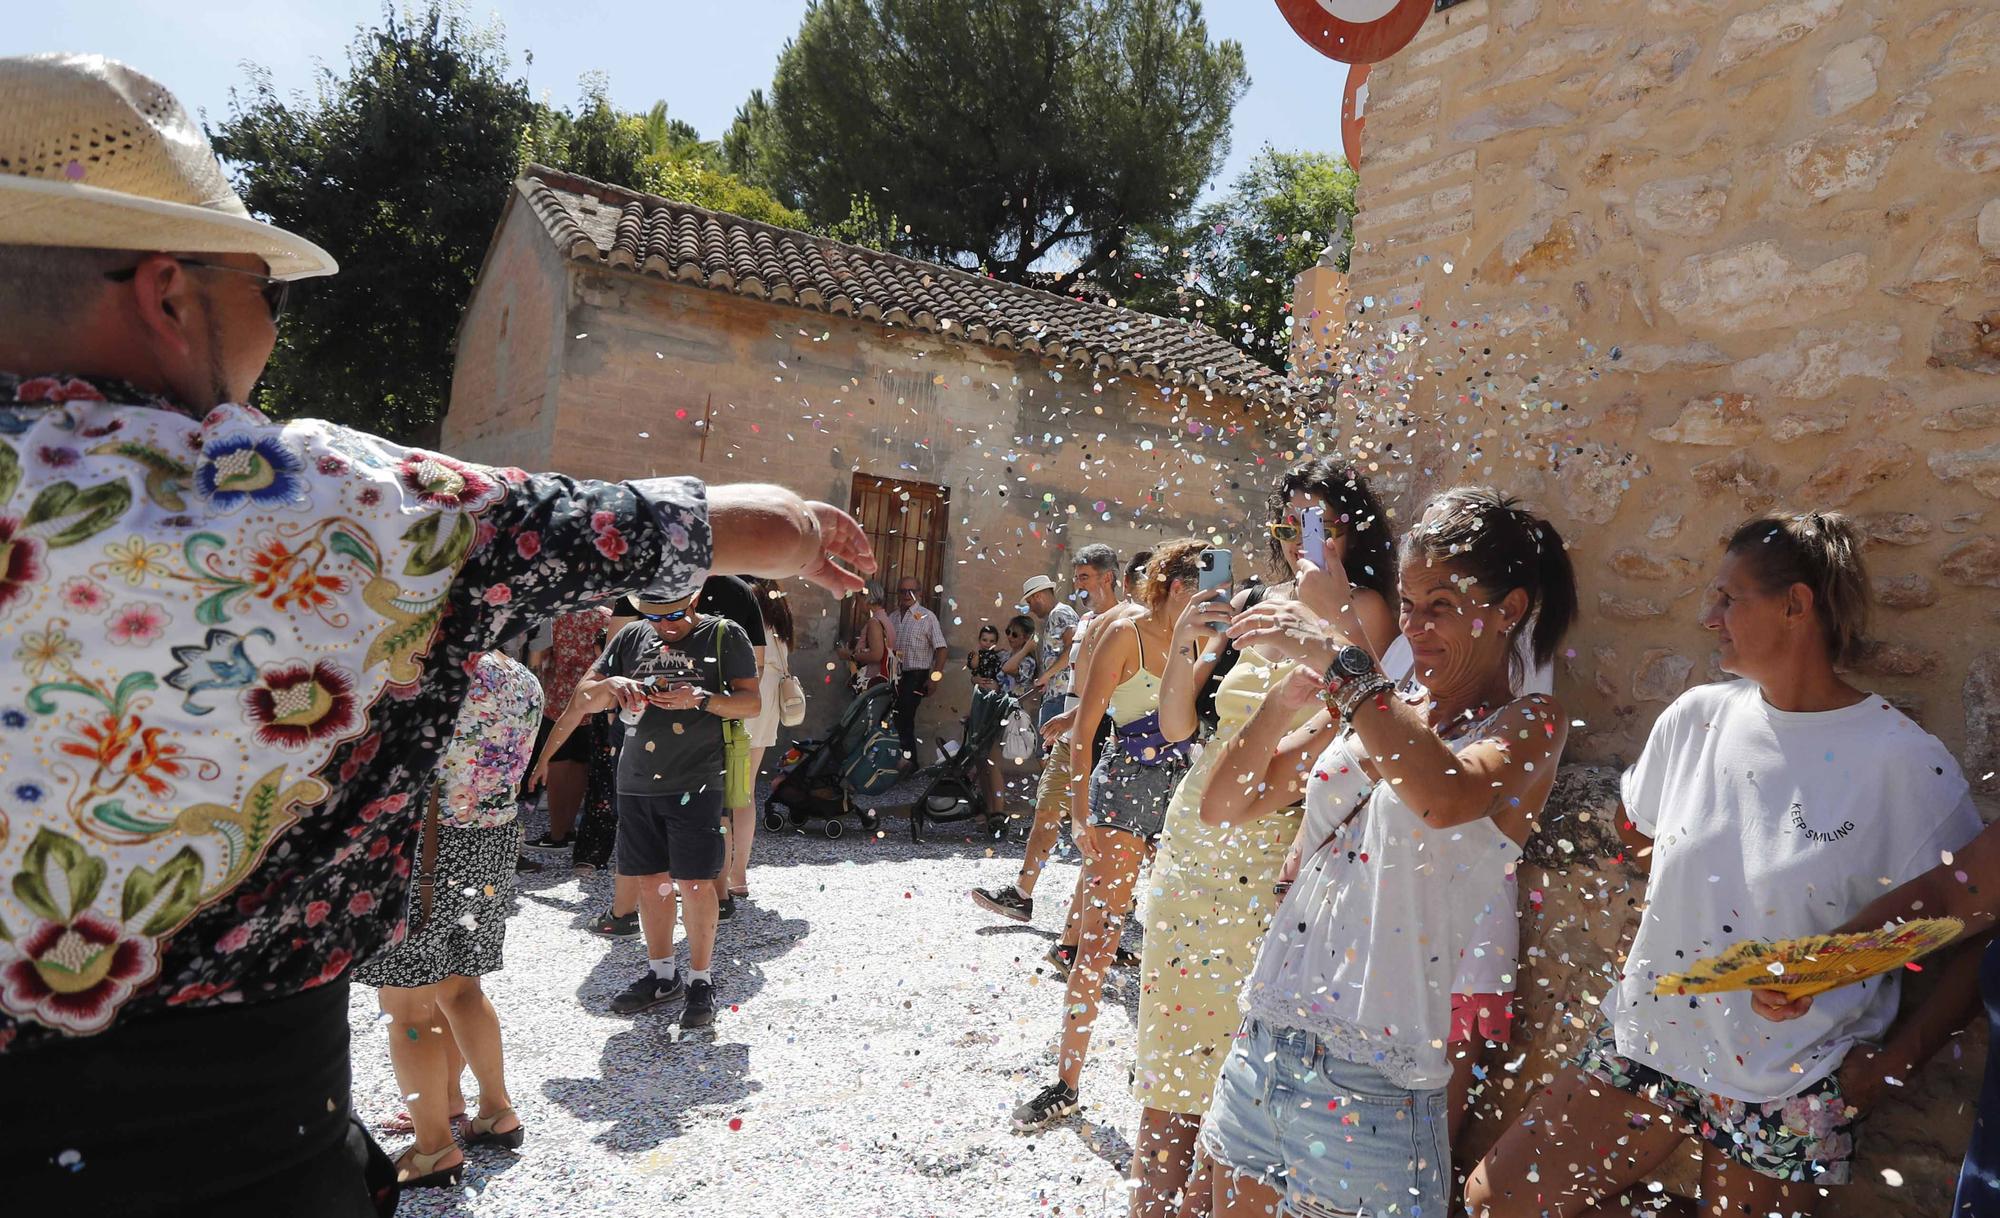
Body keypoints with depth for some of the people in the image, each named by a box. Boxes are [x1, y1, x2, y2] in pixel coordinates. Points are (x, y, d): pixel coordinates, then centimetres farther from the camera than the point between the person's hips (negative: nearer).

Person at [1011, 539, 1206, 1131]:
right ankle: (1067, 1081, 6)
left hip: (1181, 789, 5)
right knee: (1100, 937, -4)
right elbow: (1083, 730, -9)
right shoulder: (1126, 634, -7)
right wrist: (1083, 812, -13)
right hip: (1124, 789, -5)